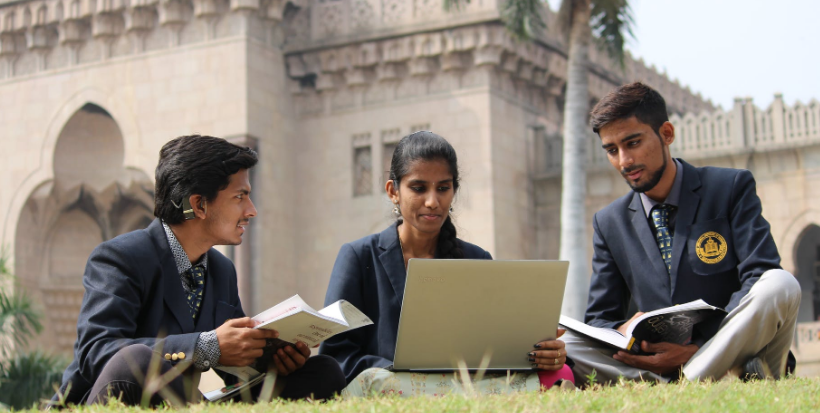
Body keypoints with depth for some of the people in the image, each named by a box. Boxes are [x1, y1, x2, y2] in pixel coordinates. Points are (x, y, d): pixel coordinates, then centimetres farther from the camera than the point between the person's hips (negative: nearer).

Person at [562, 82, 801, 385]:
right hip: (661, 363, 3)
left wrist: (697, 349, -23)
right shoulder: (609, 223, 11)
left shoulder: (732, 187, 1)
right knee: (559, 348, -21)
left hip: (736, 354, -3)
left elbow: (761, 277, -10)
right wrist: (626, 331, -16)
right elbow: (600, 317, 11)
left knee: (780, 285, -31)